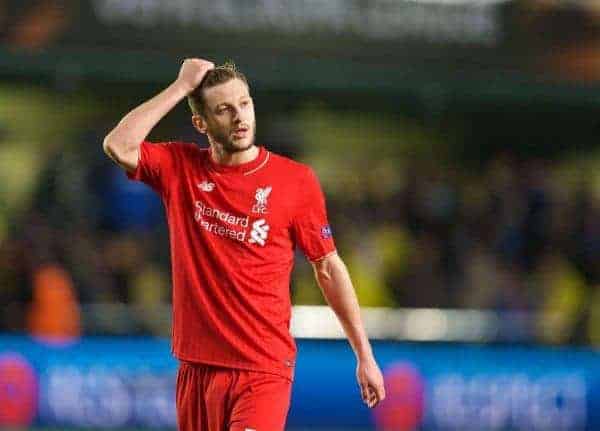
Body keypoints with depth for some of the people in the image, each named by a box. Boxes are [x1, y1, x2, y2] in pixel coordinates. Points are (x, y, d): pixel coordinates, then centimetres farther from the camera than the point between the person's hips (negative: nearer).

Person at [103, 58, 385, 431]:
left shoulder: (296, 180, -2)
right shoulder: (180, 169, 4)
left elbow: (329, 268, 5)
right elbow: (118, 146, -14)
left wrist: (365, 355, 5)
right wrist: (182, 86, -10)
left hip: (264, 368, -3)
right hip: (197, 366, 4)